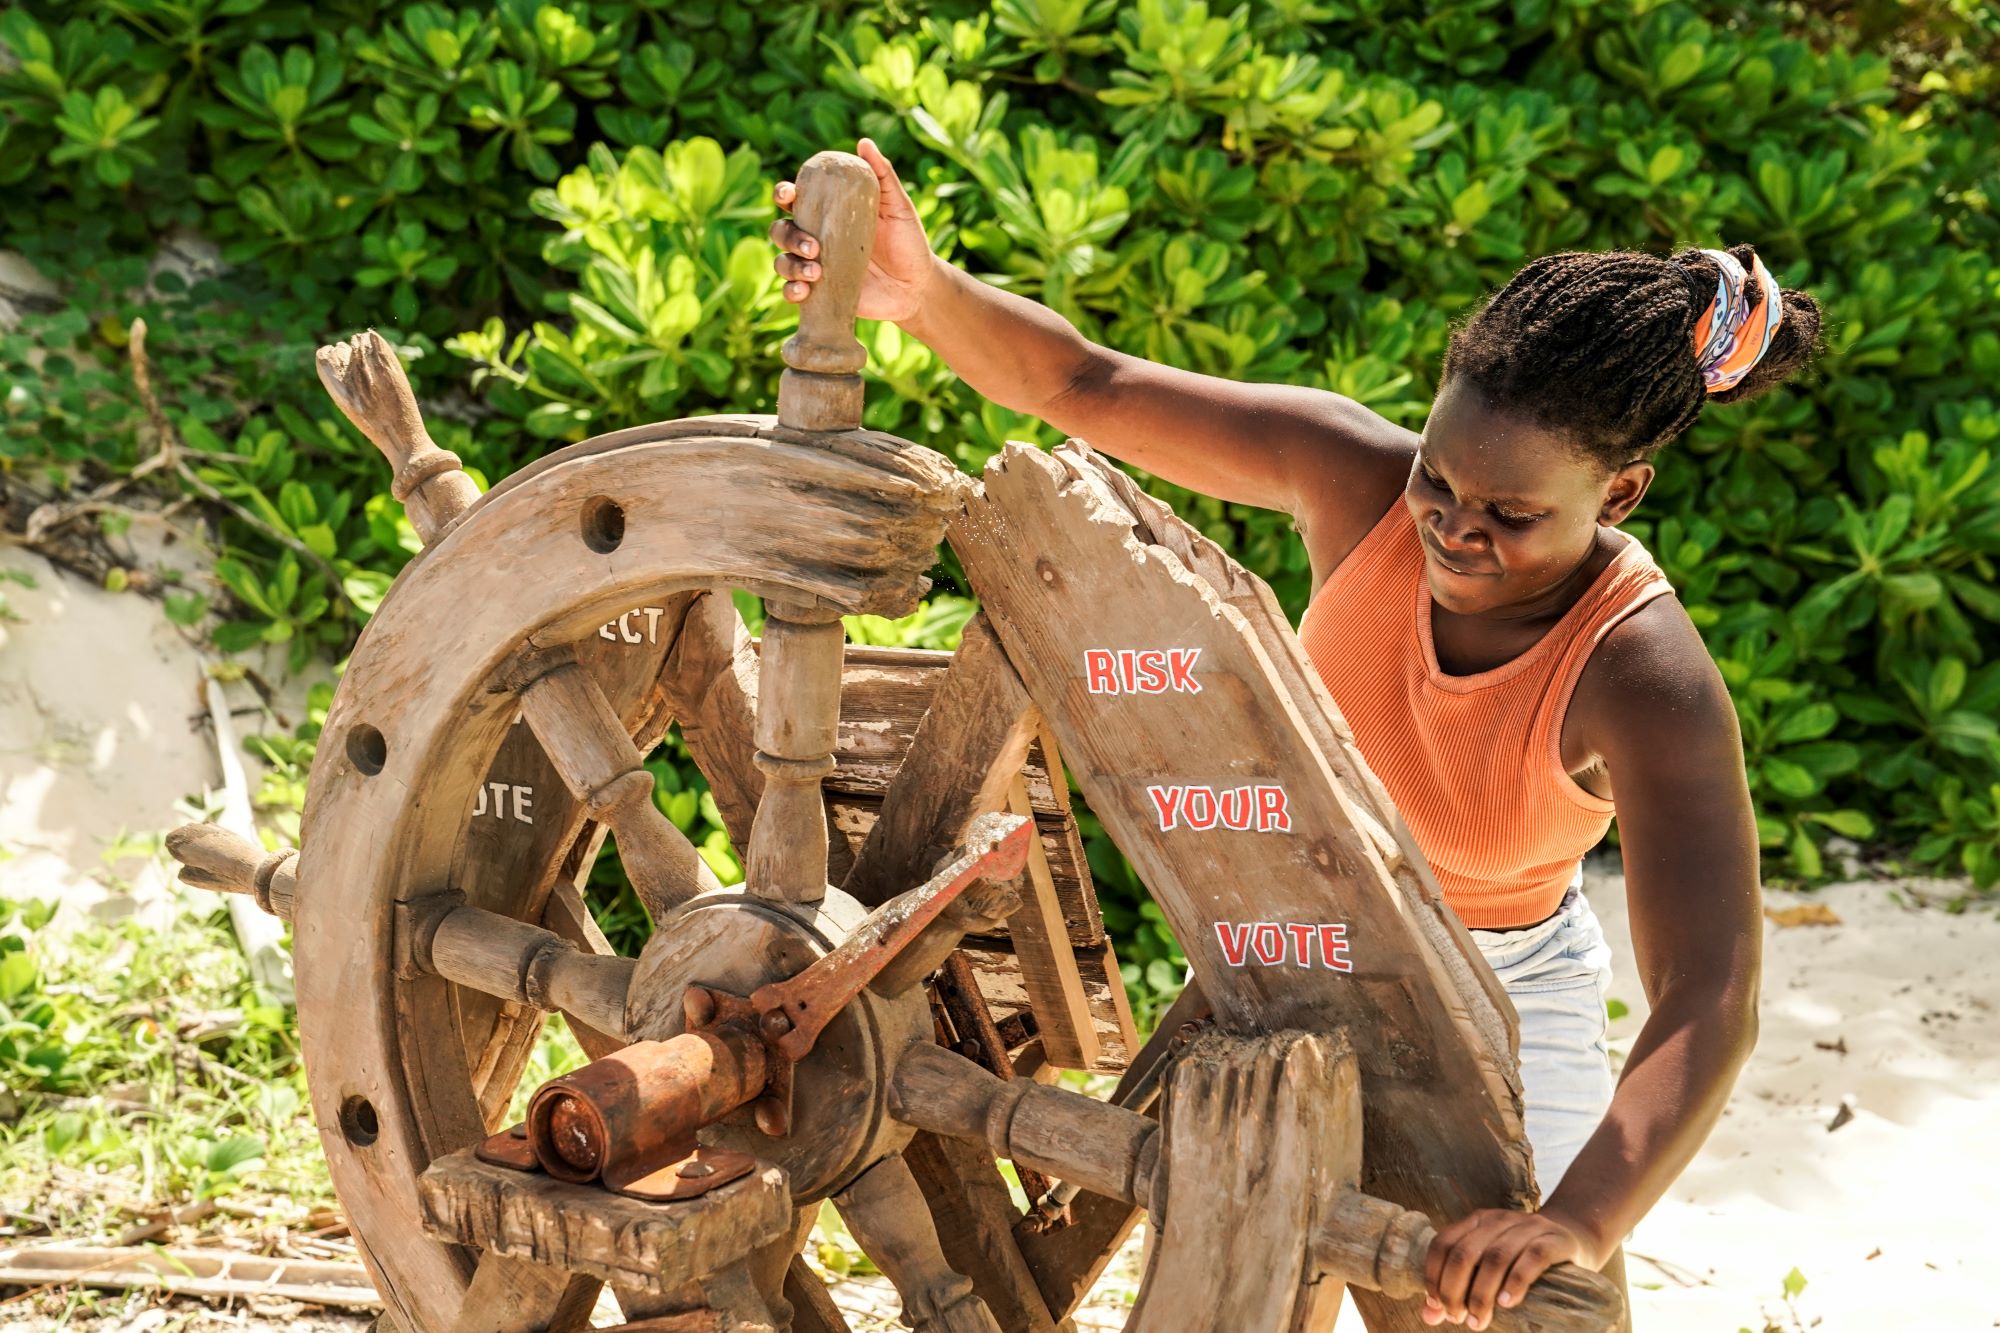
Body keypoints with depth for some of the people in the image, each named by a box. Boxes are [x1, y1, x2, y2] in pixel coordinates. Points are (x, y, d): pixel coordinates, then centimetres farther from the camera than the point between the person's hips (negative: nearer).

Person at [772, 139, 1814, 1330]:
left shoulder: (1647, 683, -36)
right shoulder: (1361, 479, -27)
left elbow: (1711, 1010, -45)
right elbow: (1085, 391, -24)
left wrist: (1579, 1224, -61)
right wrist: (925, 292, -44)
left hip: (1502, 985, -3)